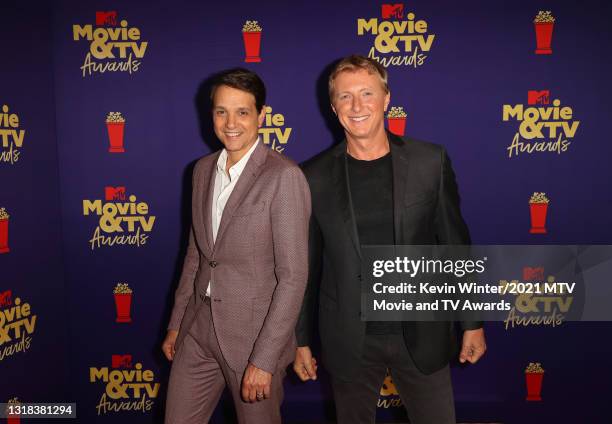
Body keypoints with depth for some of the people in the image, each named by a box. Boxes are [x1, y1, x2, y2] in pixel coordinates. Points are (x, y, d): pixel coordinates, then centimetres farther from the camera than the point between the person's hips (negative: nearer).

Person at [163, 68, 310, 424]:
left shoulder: (284, 176, -16)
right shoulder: (204, 170, 6)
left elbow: (294, 275, -18)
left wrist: (264, 360, -18)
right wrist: (176, 323, 15)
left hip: (255, 334, -6)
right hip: (199, 328, 6)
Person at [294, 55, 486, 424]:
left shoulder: (430, 161, -4)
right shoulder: (315, 177, -4)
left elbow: (455, 244, 1)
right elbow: (307, 265, 2)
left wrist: (472, 322, 3)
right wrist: (302, 340, 6)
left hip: (422, 335, 0)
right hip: (349, 341, 1)